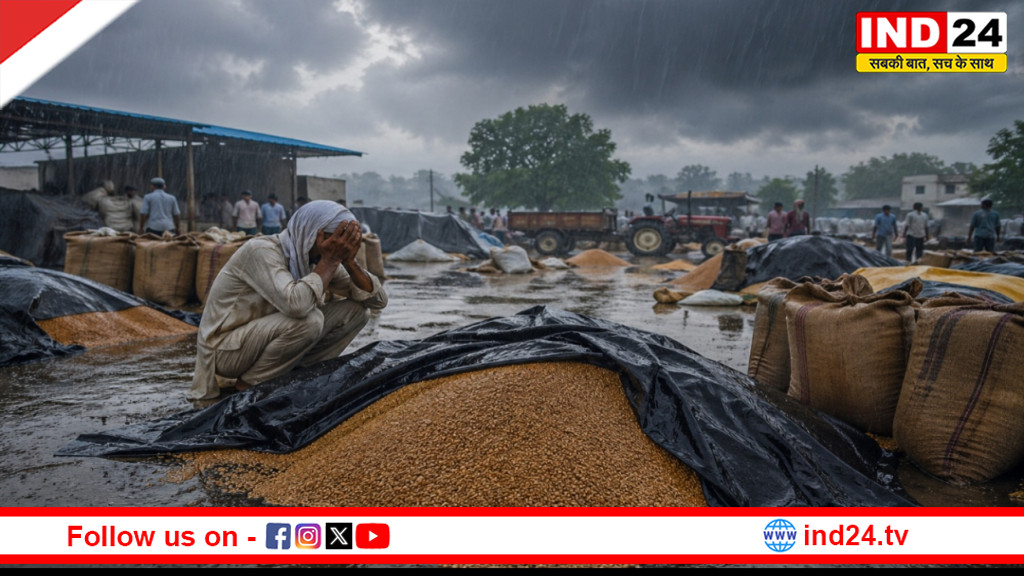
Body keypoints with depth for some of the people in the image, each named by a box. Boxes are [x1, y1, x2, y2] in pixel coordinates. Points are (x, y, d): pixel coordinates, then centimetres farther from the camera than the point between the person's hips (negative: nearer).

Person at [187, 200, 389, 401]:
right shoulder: (261, 251, -25)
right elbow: (295, 305, -43)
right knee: (309, 319, -33)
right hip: (225, 350, -7)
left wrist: (348, 261, -20)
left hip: (269, 338, 7)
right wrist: (330, 261, -30)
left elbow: (378, 299, -5)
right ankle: (248, 384, -11)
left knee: (357, 309, -5)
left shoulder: (314, 258, -4)